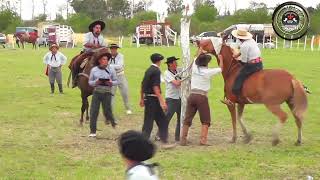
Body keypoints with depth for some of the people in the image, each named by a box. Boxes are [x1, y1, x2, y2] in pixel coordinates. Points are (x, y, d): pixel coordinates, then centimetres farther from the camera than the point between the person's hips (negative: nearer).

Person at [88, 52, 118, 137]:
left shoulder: (111, 70, 0)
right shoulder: (94, 70, 1)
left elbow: (116, 82, 5)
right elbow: (90, 82, 5)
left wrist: (111, 83, -16)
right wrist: (96, 82, -15)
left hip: (107, 93, -1)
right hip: (97, 92, 1)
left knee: (107, 111, 1)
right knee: (93, 112, -2)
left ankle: (113, 121, 35)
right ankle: (93, 131, 5)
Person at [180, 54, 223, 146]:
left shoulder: (194, 68, 6)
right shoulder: (208, 72, -5)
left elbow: (196, 58, 26)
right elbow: (221, 68, 9)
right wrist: (220, 58, 23)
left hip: (192, 96, 4)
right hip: (202, 97, -4)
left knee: (187, 119, 9)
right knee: (205, 120, 4)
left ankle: (183, 139, 8)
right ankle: (203, 140, -6)